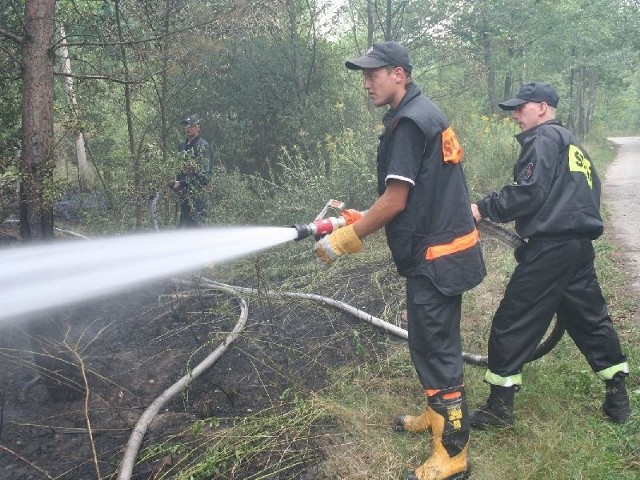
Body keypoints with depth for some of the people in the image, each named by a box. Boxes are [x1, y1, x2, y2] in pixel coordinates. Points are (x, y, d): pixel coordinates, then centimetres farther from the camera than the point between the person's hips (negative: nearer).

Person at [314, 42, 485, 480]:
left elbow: (395, 201, -21)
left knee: (435, 346, -1)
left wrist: (343, 240, -12)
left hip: (435, 255, -10)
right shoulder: (427, 113, 13)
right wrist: (359, 220, 15)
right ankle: (439, 413, 41)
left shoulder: (408, 121, -18)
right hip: (446, 245, 10)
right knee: (435, 340, 22)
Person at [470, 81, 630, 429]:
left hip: (550, 247, -9)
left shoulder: (543, 139, -5)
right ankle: (617, 396, 27)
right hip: (581, 245, 10)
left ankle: (499, 406, 2)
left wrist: (483, 208, -11)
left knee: (513, 322, -4)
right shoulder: (573, 144, 23)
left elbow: (528, 192, -18)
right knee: (590, 318, 19)